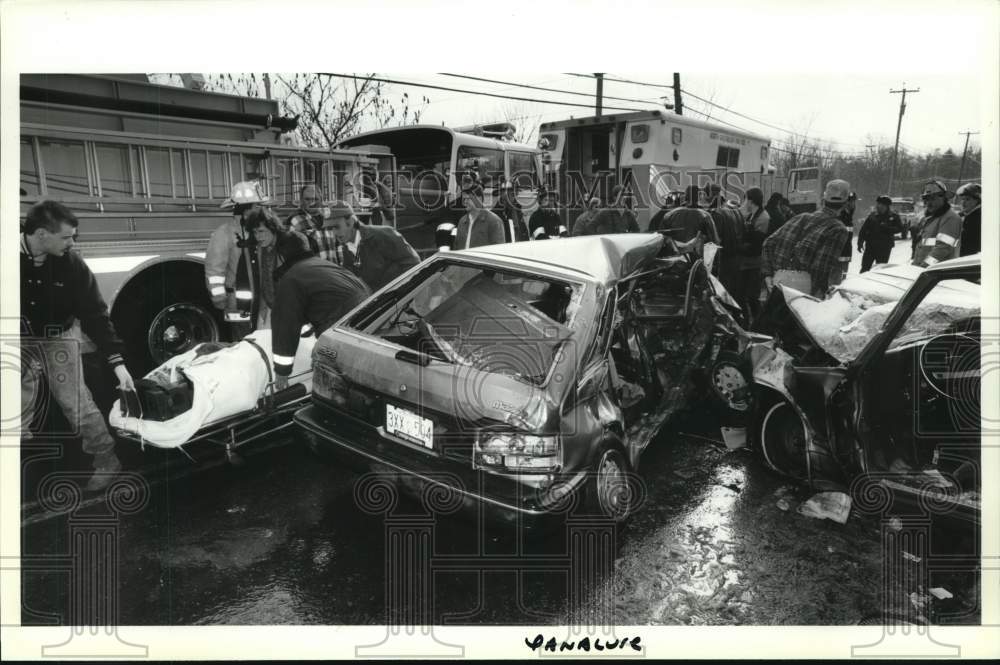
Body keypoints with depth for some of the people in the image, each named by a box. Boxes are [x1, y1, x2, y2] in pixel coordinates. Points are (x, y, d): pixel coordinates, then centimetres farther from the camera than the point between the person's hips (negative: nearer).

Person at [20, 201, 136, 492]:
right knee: (21, 408, 6)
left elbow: (95, 313, -15)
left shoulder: (71, 264, -19)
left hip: (58, 337, -1)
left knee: (75, 402, -4)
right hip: (23, 339, 1)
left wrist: (117, 362, -20)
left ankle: (106, 459, 10)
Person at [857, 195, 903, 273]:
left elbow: (899, 228, -6)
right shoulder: (872, 215, 5)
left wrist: (887, 228, -19)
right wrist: (860, 242, -4)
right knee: (865, 267, 0)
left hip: (885, 247, -1)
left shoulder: (894, 217, 3)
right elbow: (863, 230, 3)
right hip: (870, 245, 1)